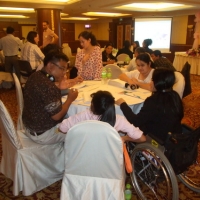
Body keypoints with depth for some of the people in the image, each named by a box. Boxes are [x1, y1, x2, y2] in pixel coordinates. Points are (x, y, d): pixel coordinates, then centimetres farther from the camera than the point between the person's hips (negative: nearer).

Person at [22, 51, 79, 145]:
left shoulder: (34, 76, -1)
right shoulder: (48, 86, -29)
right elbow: (57, 116, -25)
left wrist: (59, 88, 1)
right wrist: (70, 99, -12)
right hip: (43, 134, -9)